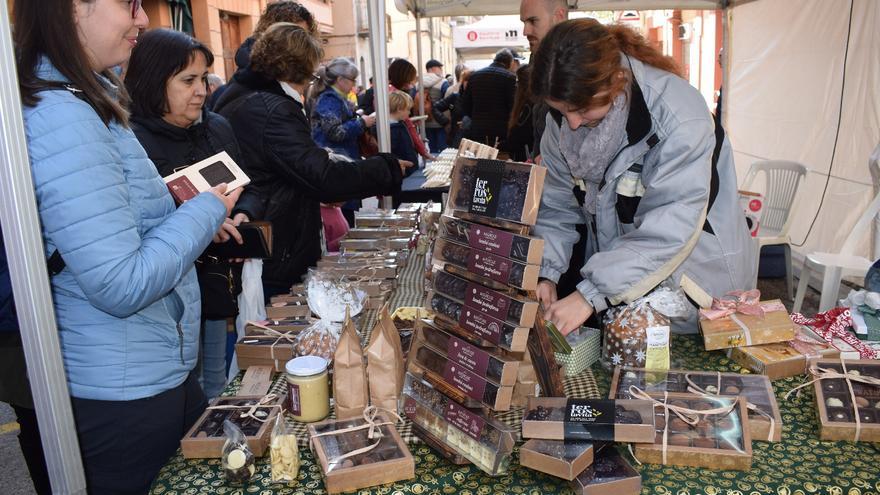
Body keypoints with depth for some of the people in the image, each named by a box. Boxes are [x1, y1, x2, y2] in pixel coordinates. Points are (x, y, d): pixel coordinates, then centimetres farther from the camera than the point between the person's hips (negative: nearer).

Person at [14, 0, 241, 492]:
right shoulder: (61, 118, -25)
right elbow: (122, 285, -26)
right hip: (125, 391, -9)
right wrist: (205, 212, -14)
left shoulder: (83, 102, 5)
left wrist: (165, 202, 7)